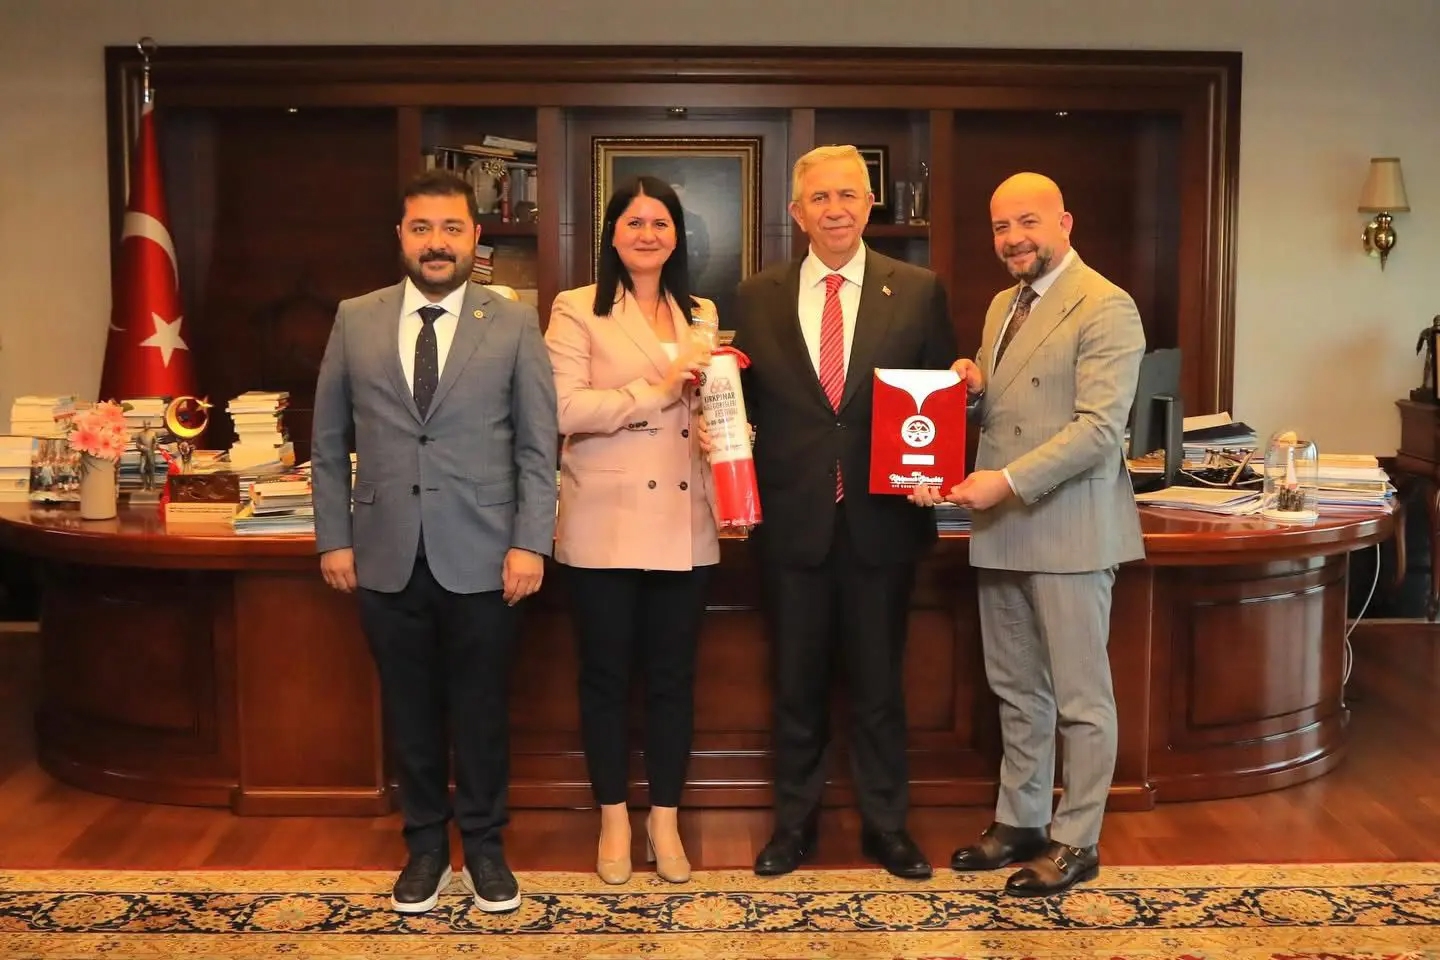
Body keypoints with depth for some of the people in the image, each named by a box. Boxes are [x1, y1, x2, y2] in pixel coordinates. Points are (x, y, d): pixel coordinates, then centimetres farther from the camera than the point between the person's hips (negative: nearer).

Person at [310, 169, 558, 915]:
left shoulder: (515, 324, 0)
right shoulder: (355, 321, 6)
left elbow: (538, 446, -1)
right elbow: (329, 443, 8)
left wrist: (529, 543, -9)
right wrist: (333, 538, 3)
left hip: (481, 555, -2)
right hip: (387, 555, 2)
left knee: (481, 708, 9)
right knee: (409, 708, 12)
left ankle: (484, 844, 26)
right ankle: (425, 843, 28)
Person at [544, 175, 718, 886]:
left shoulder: (702, 316, 14)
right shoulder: (577, 311, -1)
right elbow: (562, 408, -14)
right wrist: (658, 388, -17)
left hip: (684, 527, 4)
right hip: (605, 526, -4)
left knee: (673, 676, 9)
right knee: (606, 675, 7)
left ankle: (665, 821, 23)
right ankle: (614, 819, 22)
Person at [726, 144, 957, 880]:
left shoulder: (918, 292, 1)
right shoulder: (757, 297, 4)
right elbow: (743, 400, 6)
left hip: (882, 518, -1)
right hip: (792, 518, 1)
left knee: (878, 682, 12)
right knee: (796, 682, 13)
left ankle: (886, 825, 28)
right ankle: (794, 824, 29)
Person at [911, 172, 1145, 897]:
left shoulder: (1105, 308, -11)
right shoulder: (1002, 306, 16)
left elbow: (1099, 428, -19)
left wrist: (1008, 481, -23)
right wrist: (971, 388, 1)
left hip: (1068, 529, -8)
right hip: (1002, 529, 8)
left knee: (1081, 698, 4)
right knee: (1017, 692, 16)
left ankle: (1076, 841, 16)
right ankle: (1018, 822, 28)